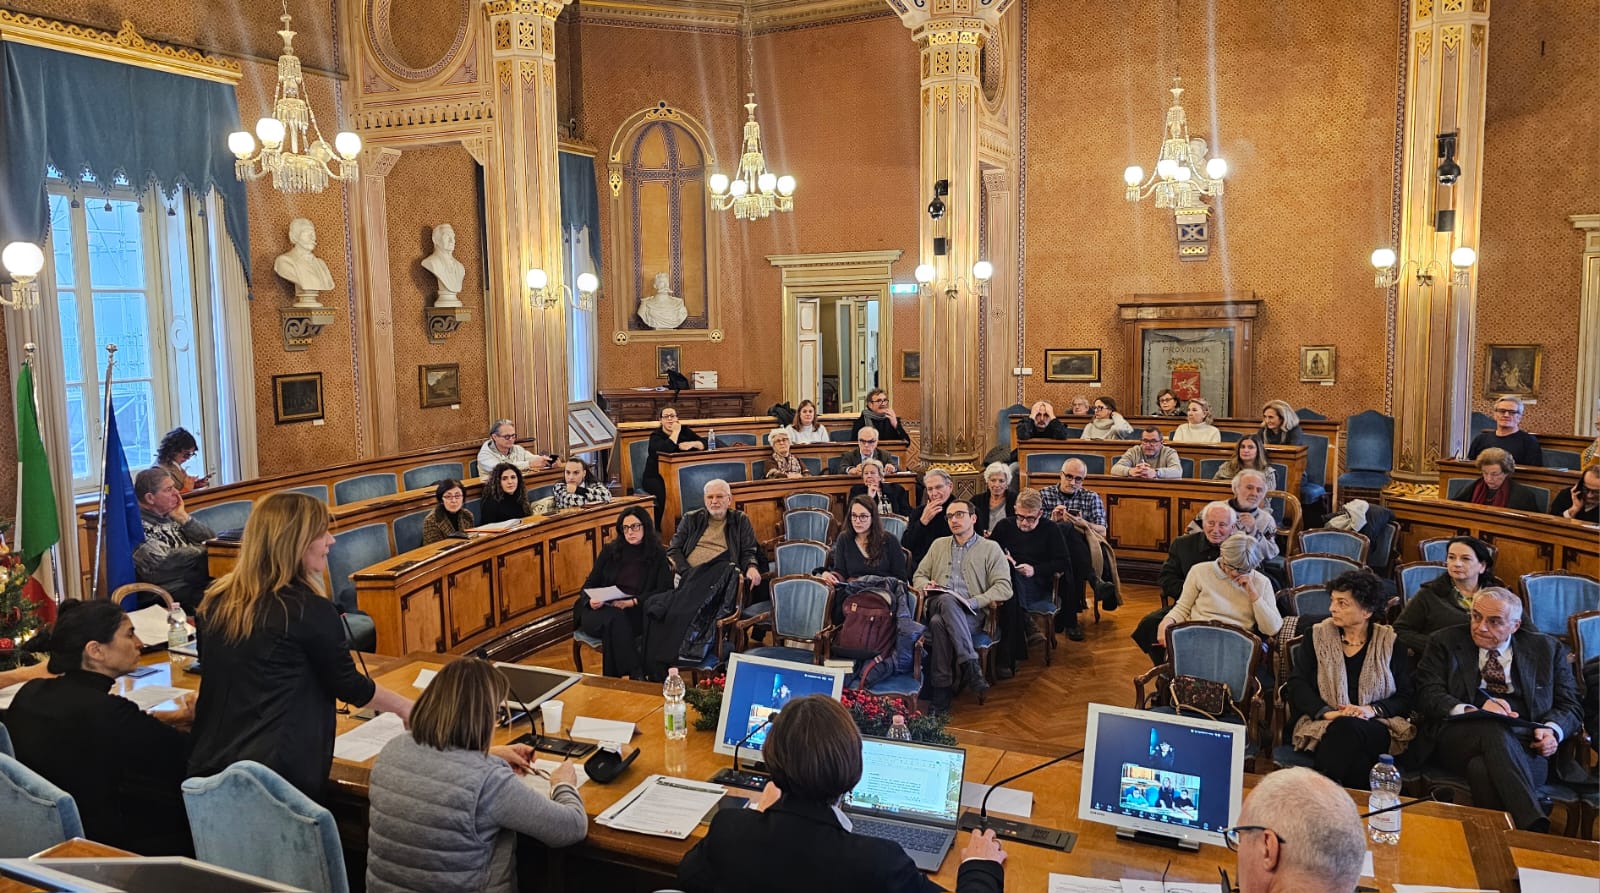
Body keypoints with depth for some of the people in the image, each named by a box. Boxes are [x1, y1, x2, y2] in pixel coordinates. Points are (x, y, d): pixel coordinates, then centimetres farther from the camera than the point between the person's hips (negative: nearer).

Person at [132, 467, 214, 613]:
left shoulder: (171, 517, 16)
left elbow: (212, 541, 12)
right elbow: (163, 562, -16)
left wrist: (184, 518, 2)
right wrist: (201, 551, -4)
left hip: (203, 583, 7)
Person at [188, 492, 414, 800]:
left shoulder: (216, 601, 3)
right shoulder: (310, 610, -14)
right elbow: (350, 687, -2)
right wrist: (404, 707, 14)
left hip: (207, 764, 6)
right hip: (278, 772, -6)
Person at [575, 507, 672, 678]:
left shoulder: (658, 555, 11)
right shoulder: (609, 551, 18)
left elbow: (663, 591, -1)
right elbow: (590, 584, 16)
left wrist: (633, 602, -14)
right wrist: (591, 600, -8)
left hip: (635, 613, -2)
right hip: (602, 610, 2)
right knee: (613, 619, -36)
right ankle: (636, 676, -38)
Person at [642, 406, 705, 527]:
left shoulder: (685, 431, 9)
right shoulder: (656, 436, -5)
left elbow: (704, 444, 3)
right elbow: (667, 449, -26)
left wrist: (691, 444, -17)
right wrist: (676, 432, -15)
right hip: (656, 477, -4)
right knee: (663, 492, -35)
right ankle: (657, 530, -20)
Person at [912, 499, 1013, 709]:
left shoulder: (990, 548, 13)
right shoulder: (938, 545, 26)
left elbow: (1004, 588, 2)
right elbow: (918, 576, 26)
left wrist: (974, 601, -13)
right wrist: (926, 586, 0)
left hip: (971, 613, -2)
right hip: (937, 607, 2)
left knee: (939, 623, -37)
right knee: (946, 600, -37)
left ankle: (941, 689, -32)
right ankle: (970, 663, -38)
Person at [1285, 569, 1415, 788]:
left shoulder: (1390, 643, 12)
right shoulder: (1317, 637, 13)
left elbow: (1405, 697, 5)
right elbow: (1297, 685, 3)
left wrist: (1371, 710, -15)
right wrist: (1327, 712, -15)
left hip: (1378, 728, 0)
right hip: (1323, 726, 0)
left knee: (1350, 728, -36)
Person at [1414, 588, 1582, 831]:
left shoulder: (1547, 649, 20)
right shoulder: (1445, 643, 14)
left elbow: (1570, 706, 17)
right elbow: (1427, 695, 2)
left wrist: (1551, 730, -7)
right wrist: (1472, 711, -17)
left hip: (1525, 746, 1)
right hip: (1459, 738, -1)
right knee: (1494, 730, -38)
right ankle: (1534, 828, -44)